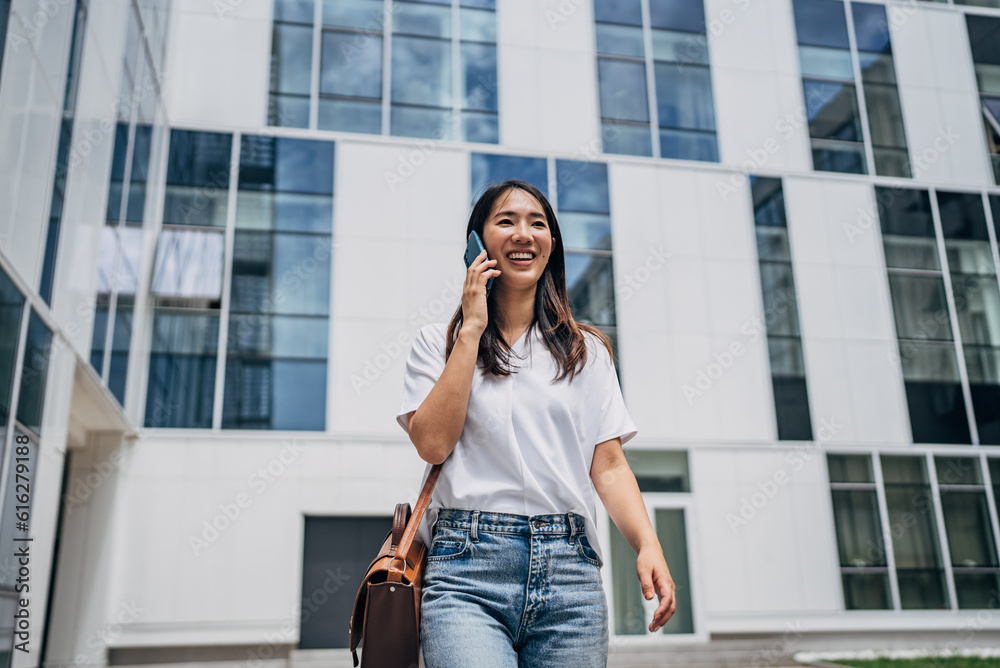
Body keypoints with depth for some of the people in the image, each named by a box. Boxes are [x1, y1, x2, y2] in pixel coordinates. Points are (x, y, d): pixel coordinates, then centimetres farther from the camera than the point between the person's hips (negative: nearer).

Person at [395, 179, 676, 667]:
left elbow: (609, 466, 9)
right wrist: (472, 329, -2)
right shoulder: (438, 342, 11)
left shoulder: (587, 350, 14)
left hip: (569, 571, 3)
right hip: (467, 571, -2)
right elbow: (432, 443, -5)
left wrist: (648, 545, -8)